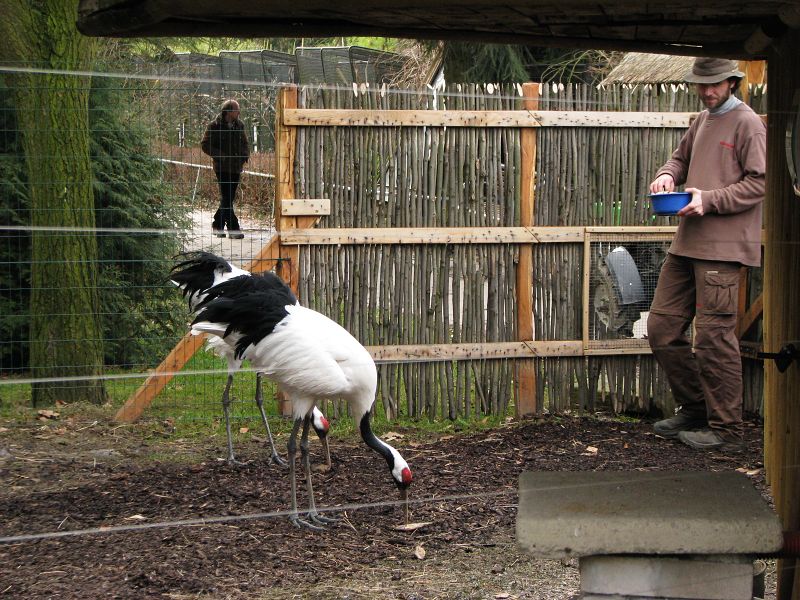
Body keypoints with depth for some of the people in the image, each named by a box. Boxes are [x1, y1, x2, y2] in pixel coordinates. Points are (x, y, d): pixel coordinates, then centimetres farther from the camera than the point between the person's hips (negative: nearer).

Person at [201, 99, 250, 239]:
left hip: (236, 167, 6)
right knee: (227, 198, -10)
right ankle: (233, 229, -11)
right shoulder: (214, 126, -7)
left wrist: (245, 154, 1)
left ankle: (217, 225, 24)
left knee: (228, 198, 10)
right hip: (222, 167, -6)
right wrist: (220, 155, -18)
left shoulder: (239, 125, 11)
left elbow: (245, 142, 22)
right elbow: (205, 145, -7)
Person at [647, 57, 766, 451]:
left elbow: (760, 183, -11)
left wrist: (710, 199, -18)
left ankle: (725, 429, 1)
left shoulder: (746, 124, -6)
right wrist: (668, 175, 7)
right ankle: (694, 409, 22)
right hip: (687, 243, 8)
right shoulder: (702, 122, 17)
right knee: (661, 329, 9)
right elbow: (682, 157, 30)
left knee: (714, 337, -7)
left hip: (722, 247, -8)